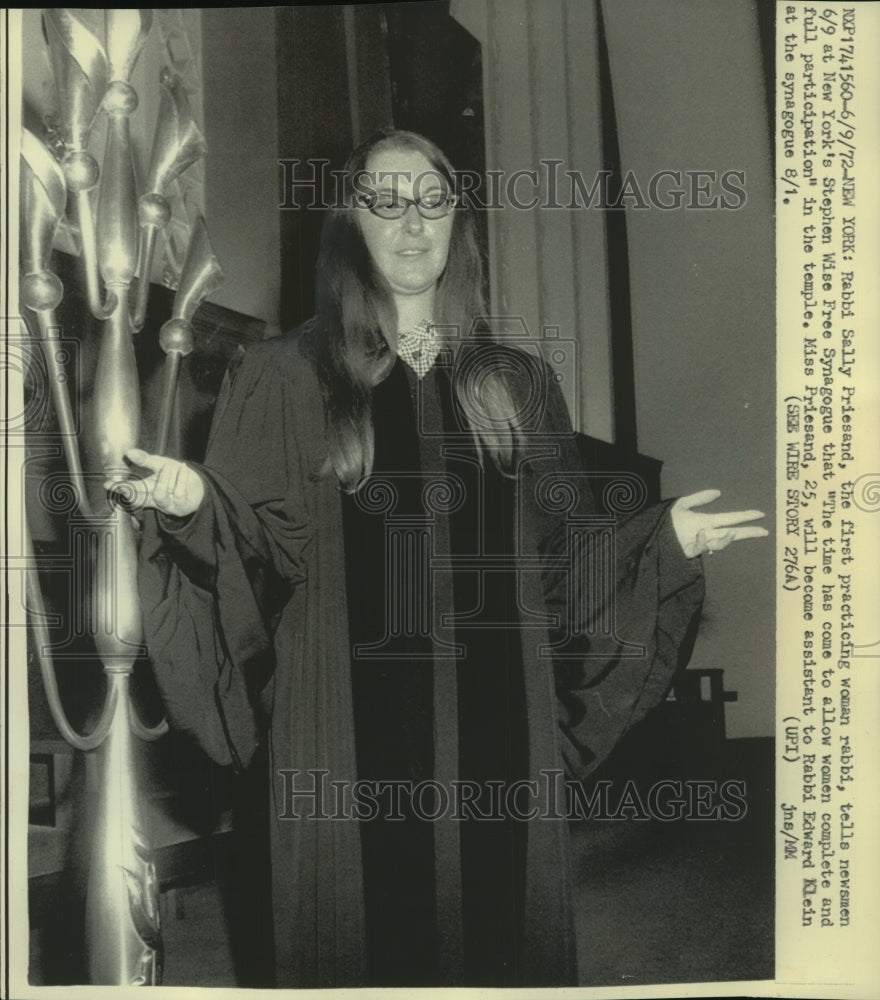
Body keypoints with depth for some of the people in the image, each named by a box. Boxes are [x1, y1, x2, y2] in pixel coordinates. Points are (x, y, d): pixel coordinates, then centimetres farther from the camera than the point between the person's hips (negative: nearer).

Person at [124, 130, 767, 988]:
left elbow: (562, 556, 10)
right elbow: (265, 554, -3)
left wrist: (664, 540, -3)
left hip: (497, 724, 3)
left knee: (499, 922, 11)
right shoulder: (285, 379, 2)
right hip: (350, 734, -2)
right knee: (364, 931, 7)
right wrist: (193, 502, -21)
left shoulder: (515, 382, 10)